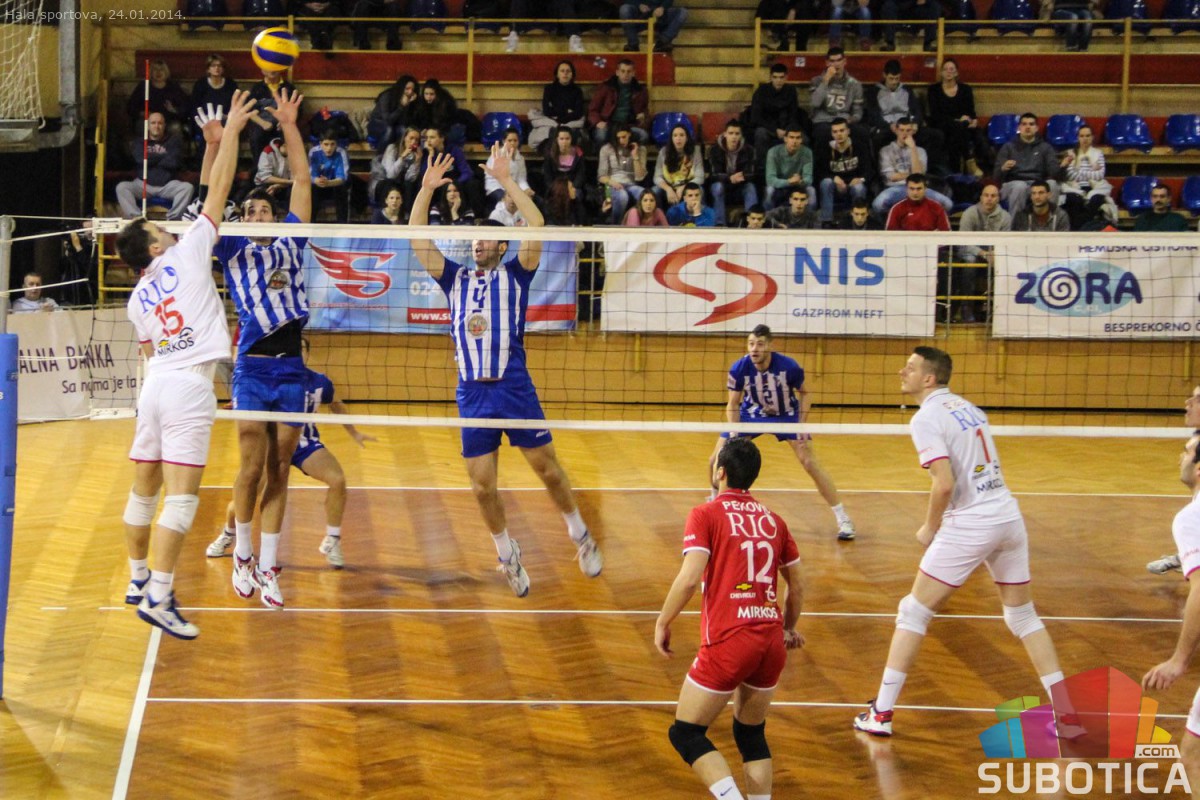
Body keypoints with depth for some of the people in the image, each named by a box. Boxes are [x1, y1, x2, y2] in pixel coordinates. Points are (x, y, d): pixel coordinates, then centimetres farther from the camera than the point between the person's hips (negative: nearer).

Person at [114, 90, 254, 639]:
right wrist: (229, 133, 10)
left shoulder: (137, 299, 15)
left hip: (155, 383, 7)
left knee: (145, 490, 16)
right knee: (182, 496, -11)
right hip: (189, 386, -7)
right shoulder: (186, 255, 0)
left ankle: (138, 579, 27)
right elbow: (218, 192, 3)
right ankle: (157, 597, -17)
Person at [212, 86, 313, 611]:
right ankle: (242, 553, 16)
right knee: (252, 468, -5)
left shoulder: (289, 243, 14)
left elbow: (302, 181, 14)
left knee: (279, 471, 4)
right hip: (253, 368, -2)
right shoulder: (233, 250, 7)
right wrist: (222, 146, -17)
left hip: (291, 369, 3)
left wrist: (290, 127, 9)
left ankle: (268, 567, 8)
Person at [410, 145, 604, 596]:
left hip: (515, 389, -3)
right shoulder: (455, 279, 15)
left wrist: (504, 179, -7)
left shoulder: (514, 274, 7)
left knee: (548, 470, 2)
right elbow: (416, 238, 9)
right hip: (472, 394, 3)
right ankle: (508, 555, 20)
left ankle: (580, 536, 23)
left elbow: (536, 224, -6)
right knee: (482, 487, 2)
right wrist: (426, 188, 1)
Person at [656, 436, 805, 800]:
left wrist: (662, 623, 1)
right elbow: (797, 586, 20)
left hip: (728, 641, -5)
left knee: (685, 733, 5)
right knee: (751, 735, 21)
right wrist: (789, 629, 37)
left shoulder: (706, 515, -2)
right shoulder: (773, 520, 13)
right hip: (771, 640, 6)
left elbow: (689, 578, -13)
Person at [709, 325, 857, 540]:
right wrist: (733, 431, -24)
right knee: (717, 460, -5)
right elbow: (733, 404, -10)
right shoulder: (739, 368, -24)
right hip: (752, 413, 2)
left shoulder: (789, 366, -27)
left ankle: (843, 520, -5)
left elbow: (804, 394, -8)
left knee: (810, 463, -14)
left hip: (786, 415, -2)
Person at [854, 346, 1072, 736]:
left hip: (969, 525, -7)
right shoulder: (969, 408, 15)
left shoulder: (927, 418, -9)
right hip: (1009, 515, 7)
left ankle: (881, 714, 5)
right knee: (1023, 616, 17)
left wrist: (930, 527, -3)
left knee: (914, 612, 4)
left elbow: (944, 484, -19)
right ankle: (1066, 714, 13)